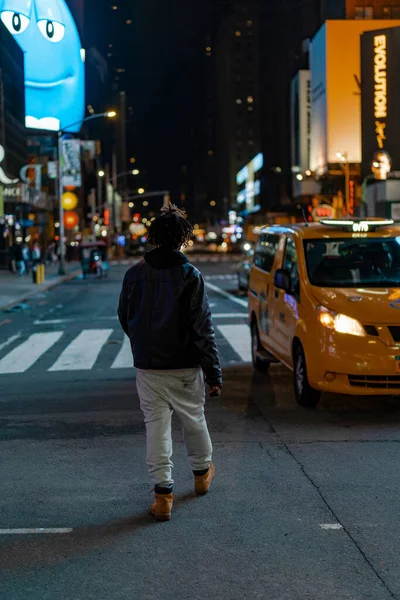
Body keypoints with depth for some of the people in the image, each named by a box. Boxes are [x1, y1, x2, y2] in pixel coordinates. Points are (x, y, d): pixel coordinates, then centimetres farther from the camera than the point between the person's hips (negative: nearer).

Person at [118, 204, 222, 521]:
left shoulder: (135, 274, -4)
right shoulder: (190, 276, -13)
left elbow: (125, 318, 9)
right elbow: (203, 329, -14)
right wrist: (214, 373, -9)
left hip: (147, 367, 1)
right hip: (185, 367, -1)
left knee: (156, 425, 5)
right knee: (194, 419, 19)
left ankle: (163, 492, 1)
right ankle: (202, 472, 40)